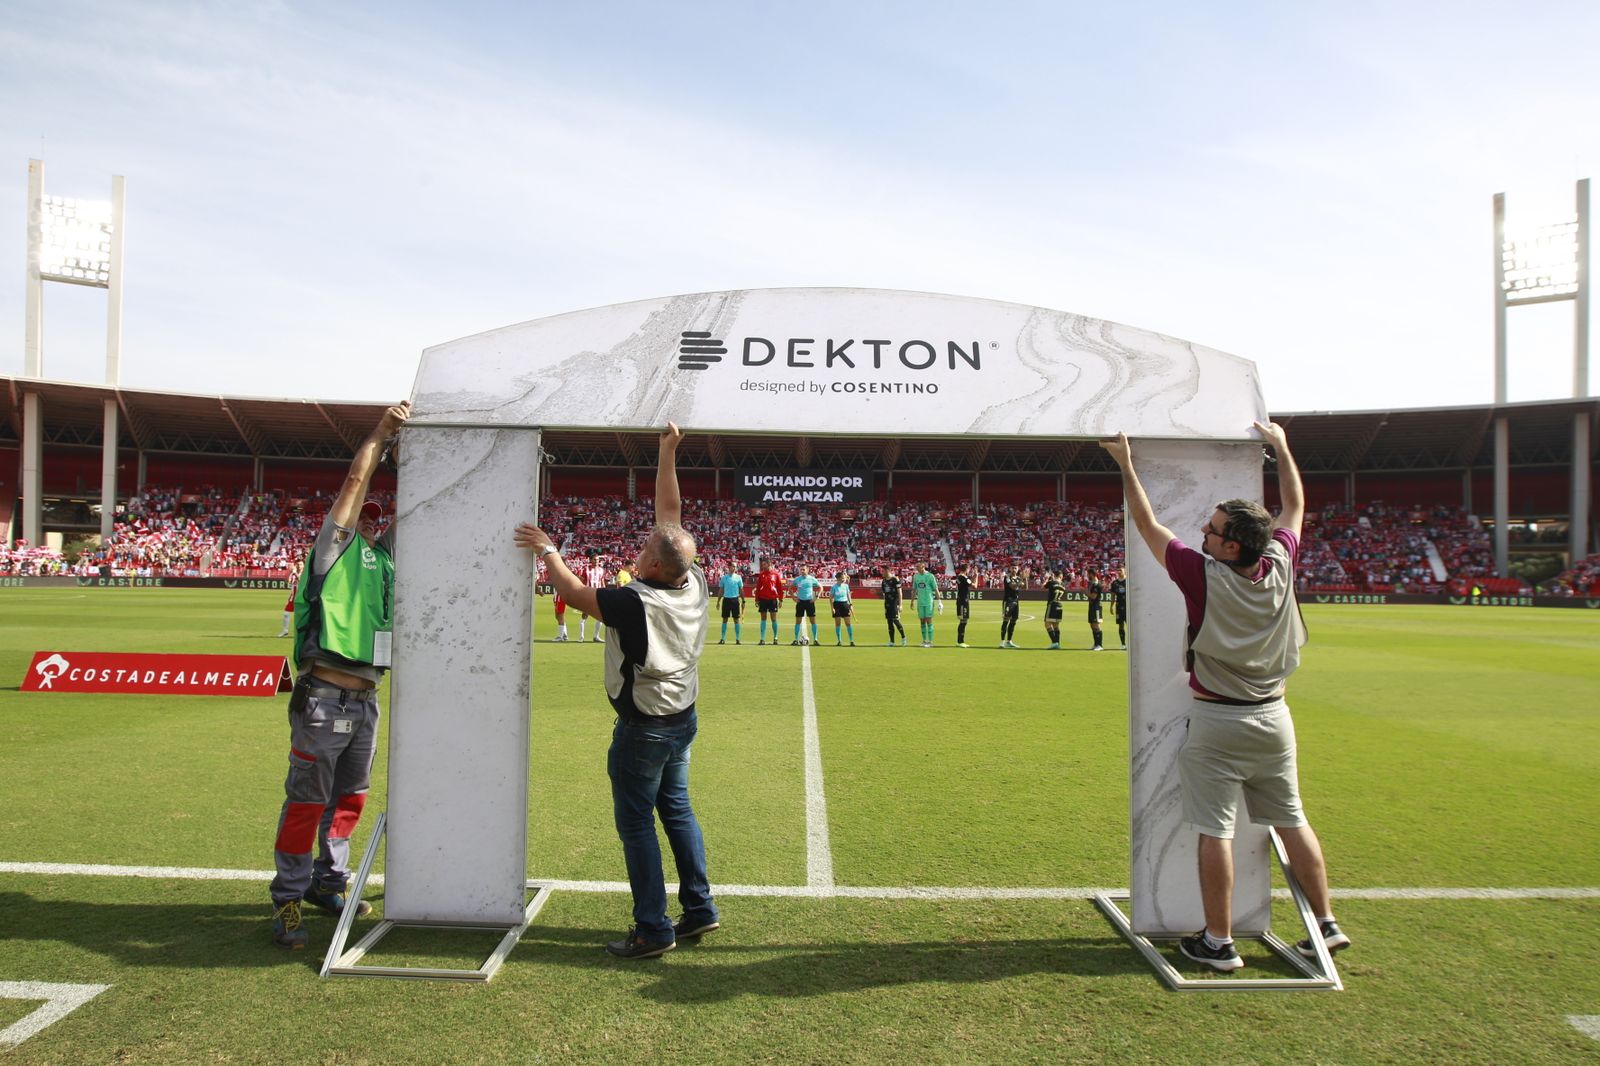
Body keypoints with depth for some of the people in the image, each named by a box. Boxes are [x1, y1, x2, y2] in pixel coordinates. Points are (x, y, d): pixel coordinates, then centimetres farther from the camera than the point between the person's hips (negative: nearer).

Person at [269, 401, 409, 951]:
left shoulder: (384, 554, 19)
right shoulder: (336, 546, 1)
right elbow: (356, 479, -4)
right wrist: (382, 432, 2)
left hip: (366, 699, 7)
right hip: (325, 696, -7)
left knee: (350, 796, 15)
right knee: (306, 800, -2)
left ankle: (329, 882, 29)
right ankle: (288, 899, 6)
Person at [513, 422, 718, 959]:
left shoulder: (635, 602, -26)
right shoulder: (694, 584, -8)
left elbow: (576, 592, -11)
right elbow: (670, 513, 1)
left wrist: (547, 551, 5)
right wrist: (667, 452, 3)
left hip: (644, 727, -7)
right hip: (684, 716, 8)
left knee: (636, 823, 3)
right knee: (677, 809, 19)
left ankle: (653, 929, 9)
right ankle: (699, 908, 25)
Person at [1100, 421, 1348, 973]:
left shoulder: (1204, 576, -19)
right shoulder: (1280, 566, -6)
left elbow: (1148, 525, -9)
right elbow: (1295, 506, 12)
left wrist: (1127, 466, -1)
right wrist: (1281, 446, 23)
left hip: (1217, 724, -6)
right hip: (1273, 719, 6)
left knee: (1215, 831, 0)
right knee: (1292, 822, 17)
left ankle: (1219, 943, 6)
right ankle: (1326, 923, 27)